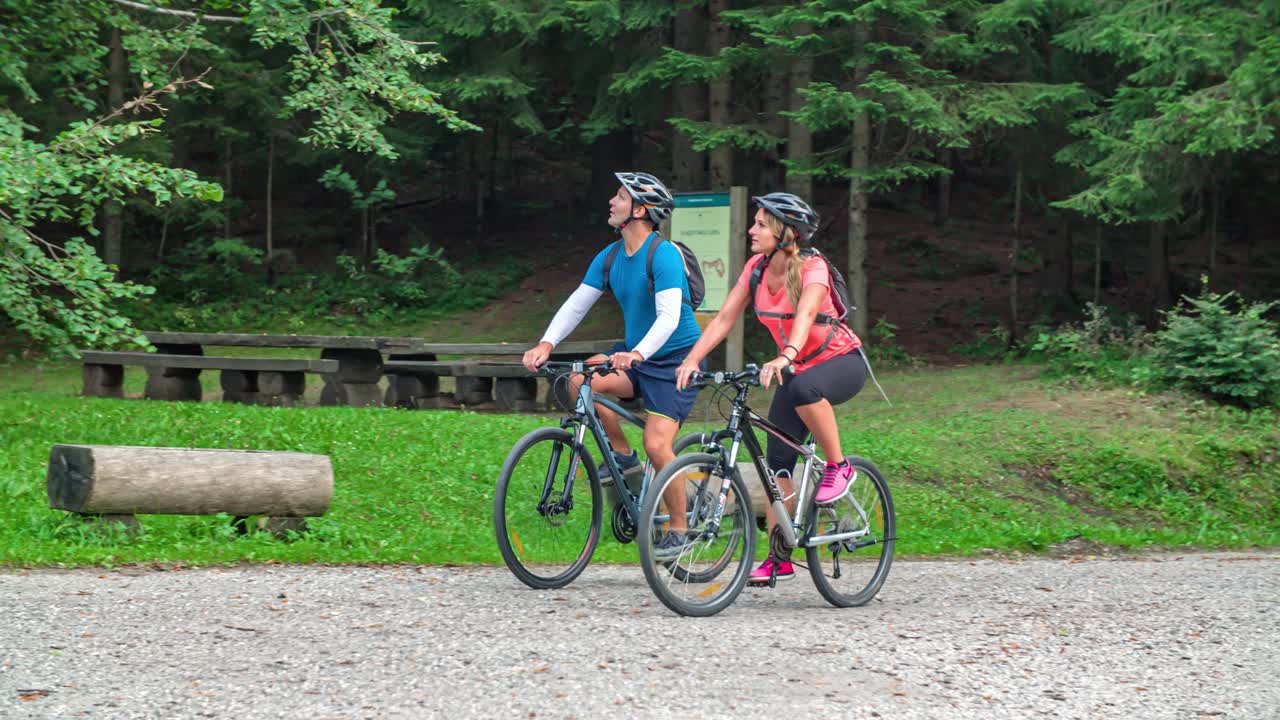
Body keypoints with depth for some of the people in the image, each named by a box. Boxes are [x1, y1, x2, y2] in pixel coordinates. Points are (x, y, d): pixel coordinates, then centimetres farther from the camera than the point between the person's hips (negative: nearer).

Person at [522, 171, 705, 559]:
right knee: (581, 379, -20)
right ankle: (623, 458, -1)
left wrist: (638, 353, -44)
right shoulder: (610, 257, 4)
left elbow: (669, 316, -29)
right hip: (634, 356, 7)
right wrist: (546, 344, -13)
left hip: (674, 360, -7)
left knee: (656, 444, -19)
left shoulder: (664, 255, -19)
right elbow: (577, 303, 3)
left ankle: (678, 530, 0)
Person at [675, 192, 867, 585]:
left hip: (842, 361, -6)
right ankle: (779, 557, 0)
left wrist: (785, 357, -58)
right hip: (796, 367, 6)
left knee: (802, 388, -40)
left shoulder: (812, 268, -22)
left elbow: (804, 315, -40)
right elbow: (724, 318, -9)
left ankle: (838, 467, -18)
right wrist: (691, 360, -23)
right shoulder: (757, 268, -5)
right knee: (777, 460, -5)